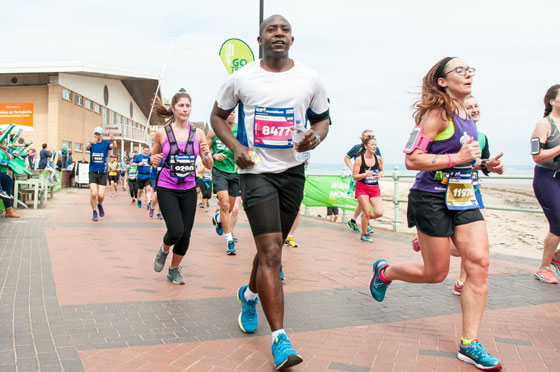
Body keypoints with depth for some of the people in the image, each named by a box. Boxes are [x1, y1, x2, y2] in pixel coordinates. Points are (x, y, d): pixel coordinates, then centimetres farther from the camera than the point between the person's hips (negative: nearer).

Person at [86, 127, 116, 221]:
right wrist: (91, 143, -45)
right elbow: (86, 147, -22)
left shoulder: (106, 143, 0)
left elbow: (114, 146, -21)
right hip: (93, 172, 0)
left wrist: (113, 140, -44)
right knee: (93, 193, -10)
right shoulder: (91, 143, 2)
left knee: (101, 195, -4)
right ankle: (94, 213, 9)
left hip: (103, 172, 0)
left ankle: (100, 205, 30)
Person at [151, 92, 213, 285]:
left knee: (186, 234, 3)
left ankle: (174, 270, 27)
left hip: (188, 190, 3)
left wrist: (207, 155, -17)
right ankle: (163, 250, 21)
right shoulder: (162, 133, -4)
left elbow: (209, 165, 4)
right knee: (176, 231, -16)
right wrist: (154, 160, -13)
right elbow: (154, 159, 10)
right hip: (167, 189, -2)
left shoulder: (197, 133, 0)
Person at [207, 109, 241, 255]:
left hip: (235, 172, 3)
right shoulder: (214, 131, 1)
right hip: (219, 171, -2)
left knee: (230, 207, 13)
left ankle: (217, 218, 49)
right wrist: (214, 156, -12)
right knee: (225, 205, -15)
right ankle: (229, 241, -9)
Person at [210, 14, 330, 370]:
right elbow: (218, 116, 9)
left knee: (271, 247, 17)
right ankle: (280, 339, -10)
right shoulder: (242, 78, -2)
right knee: (271, 250, -15)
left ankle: (250, 294, 47)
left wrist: (316, 136, -11)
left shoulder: (310, 79, 2)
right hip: (257, 170, -3)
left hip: (292, 171, 4)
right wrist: (236, 146, -9)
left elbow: (323, 118, 13)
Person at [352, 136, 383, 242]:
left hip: (375, 189, 4)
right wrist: (365, 174, -26)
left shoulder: (379, 159, 1)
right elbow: (354, 176, -9)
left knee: (379, 213, -10)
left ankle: (365, 218, 24)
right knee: (367, 212, -6)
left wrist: (380, 174, -5)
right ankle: (364, 235, 15)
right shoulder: (359, 159, -9)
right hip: (362, 188, -3)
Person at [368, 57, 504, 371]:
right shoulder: (437, 113, -13)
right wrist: (457, 158, -24)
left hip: (463, 198, 7)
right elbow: (412, 159, -20)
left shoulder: (467, 116, 12)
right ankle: (385, 271, 32)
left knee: (479, 263, -5)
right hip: (432, 199, -7)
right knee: (436, 273, 2)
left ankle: (470, 344, 4)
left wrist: (484, 165, 9)